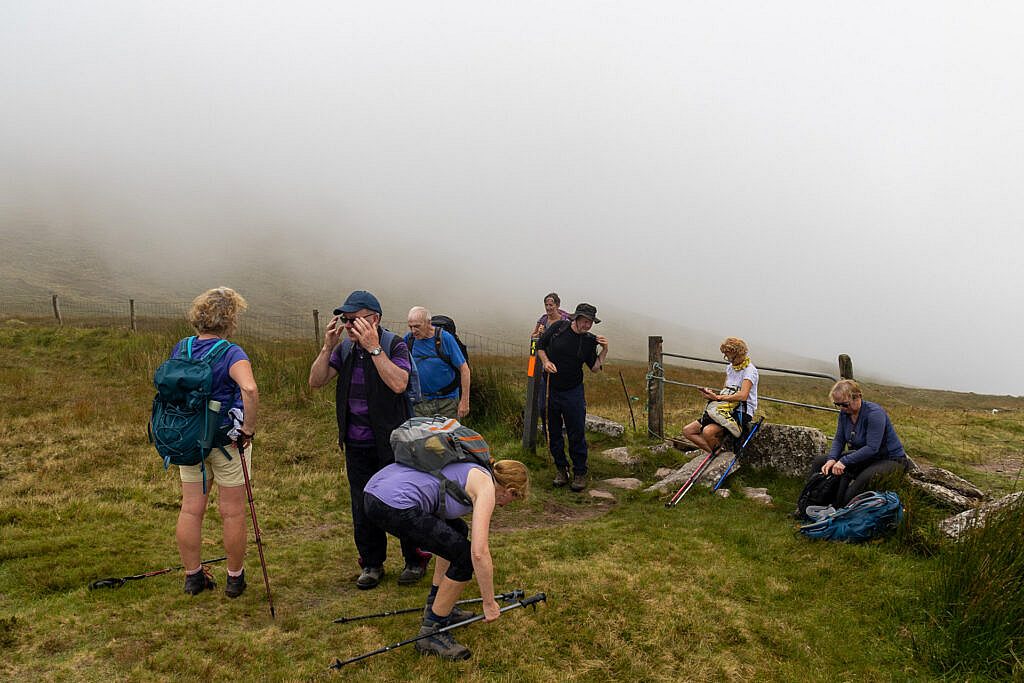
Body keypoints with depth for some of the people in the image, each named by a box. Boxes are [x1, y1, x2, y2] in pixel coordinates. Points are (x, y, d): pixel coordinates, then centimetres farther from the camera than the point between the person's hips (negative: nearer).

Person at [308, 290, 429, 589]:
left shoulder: (395, 345, -11)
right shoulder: (345, 349, 5)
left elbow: (398, 384, -27)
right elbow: (315, 381, 0)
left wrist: (373, 347, -28)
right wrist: (327, 346, -11)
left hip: (391, 443, -5)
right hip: (356, 445, 5)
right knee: (362, 508, 12)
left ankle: (415, 561, 23)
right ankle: (372, 563, 28)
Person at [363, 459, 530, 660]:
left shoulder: (471, 472, 26)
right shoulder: (486, 487, 0)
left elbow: (443, 538, 37)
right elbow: (479, 553, -9)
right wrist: (489, 603, 3)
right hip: (395, 505, -10)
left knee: (457, 532, 25)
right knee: (465, 556, -1)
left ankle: (437, 606, 33)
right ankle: (431, 632, 8)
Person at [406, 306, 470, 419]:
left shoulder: (445, 338, -10)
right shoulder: (408, 339, 0)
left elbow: (464, 369, -9)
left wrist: (464, 401, -12)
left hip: (447, 400, -2)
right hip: (421, 401, 3)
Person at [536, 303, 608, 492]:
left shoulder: (589, 341, -1)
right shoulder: (559, 327, -5)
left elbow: (595, 368, 2)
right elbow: (540, 345, 7)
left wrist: (604, 350, -10)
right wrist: (546, 361, -9)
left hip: (573, 392, 0)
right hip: (550, 389, 1)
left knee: (577, 434, -1)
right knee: (553, 432, 9)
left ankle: (579, 473, 12)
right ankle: (561, 469, 24)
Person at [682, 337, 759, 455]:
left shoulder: (749, 370, -11)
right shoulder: (730, 368, 15)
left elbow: (743, 396, -24)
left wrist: (718, 397, -17)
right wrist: (711, 393, -4)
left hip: (742, 413, -9)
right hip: (727, 410, 9)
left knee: (708, 431, -34)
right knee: (687, 431, -3)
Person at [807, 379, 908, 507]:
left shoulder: (874, 413, -25)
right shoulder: (844, 413, -3)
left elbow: (872, 448, -30)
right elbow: (839, 440, 3)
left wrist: (844, 461, -32)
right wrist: (831, 459, -17)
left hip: (891, 459, -8)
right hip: (863, 457, 8)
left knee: (866, 477, -41)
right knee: (818, 462, -3)